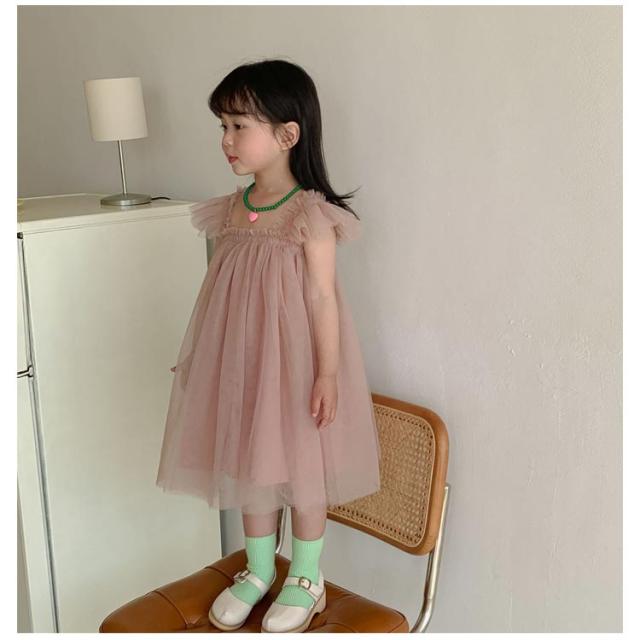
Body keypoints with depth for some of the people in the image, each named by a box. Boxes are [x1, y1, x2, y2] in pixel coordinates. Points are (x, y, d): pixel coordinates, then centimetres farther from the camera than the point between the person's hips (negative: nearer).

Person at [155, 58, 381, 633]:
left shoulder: (312, 214, -14)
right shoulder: (231, 210, 4)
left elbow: (321, 295, -15)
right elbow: (222, 293, 11)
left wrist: (327, 373, -17)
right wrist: (197, 357, 14)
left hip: (294, 359, -6)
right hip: (240, 360, 6)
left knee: (299, 466, 8)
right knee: (250, 463, 16)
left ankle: (306, 578, 28)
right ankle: (258, 569, 36)